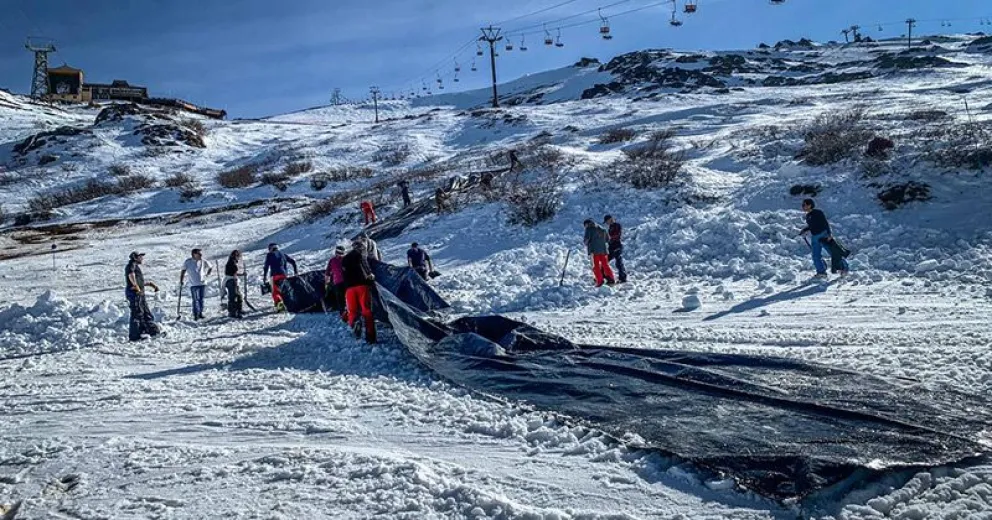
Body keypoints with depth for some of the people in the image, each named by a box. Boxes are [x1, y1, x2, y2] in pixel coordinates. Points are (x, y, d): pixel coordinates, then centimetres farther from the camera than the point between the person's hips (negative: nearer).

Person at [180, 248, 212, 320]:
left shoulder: (203, 262, 3)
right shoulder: (188, 262, -3)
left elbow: (210, 268, 17)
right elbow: (183, 271, 3)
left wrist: (207, 275, 7)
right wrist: (181, 281, 0)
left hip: (202, 283, 2)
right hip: (193, 284, -2)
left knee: (201, 299, 7)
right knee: (195, 300, -5)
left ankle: (200, 313, 19)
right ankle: (195, 315, 1)